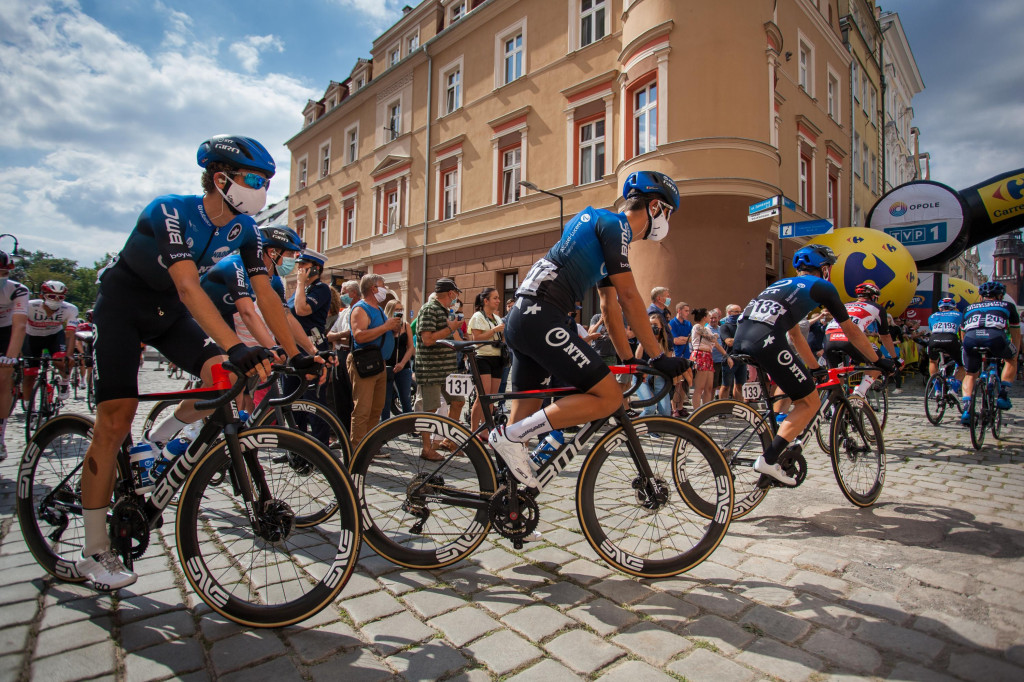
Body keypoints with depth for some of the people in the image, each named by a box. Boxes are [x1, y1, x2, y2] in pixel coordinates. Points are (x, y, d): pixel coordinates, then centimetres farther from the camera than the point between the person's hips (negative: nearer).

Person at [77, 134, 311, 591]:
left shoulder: (244, 229, -10)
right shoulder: (170, 211, -28)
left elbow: (265, 295, -12)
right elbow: (188, 287, -42)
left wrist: (296, 354, -20)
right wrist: (236, 347, -54)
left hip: (168, 313, 5)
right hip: (121, 307, -5)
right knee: (115, 421, -10)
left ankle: (163, 437, 9)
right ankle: (94, 553, 2)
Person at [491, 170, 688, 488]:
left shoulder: (604, 225, 27)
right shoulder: (614, 224, -3)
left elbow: (610, 305, 25)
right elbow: (629, 297, -9)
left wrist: (630, 360, 23)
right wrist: (659, 357, -4)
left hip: (522, 319, 11)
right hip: (540, 317, -11)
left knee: (525, 420, 12)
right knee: (609, 397, -10)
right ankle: (510, 435, -11)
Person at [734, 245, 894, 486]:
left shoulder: (784, 283, 37)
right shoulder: (822, 286, 18)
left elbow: (795, 334, 43)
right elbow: (851, 331, 25)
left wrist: (816, 368, 49)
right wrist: (878, 361, 39)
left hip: (740, 336, 7)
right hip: (766, 339, -7)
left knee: (784, 389, 29)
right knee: (810, 402, 6)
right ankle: (768, 460, -6)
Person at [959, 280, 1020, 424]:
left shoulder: (969, 308, 35)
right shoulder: (1007, 306, 32)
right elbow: (1016, 334, 42)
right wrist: (1014, 355, 55)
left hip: (971, 338, 1)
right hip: (995, 337, -1)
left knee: (970, 374, 23)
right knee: (1011, 359, 33)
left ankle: (966, 409, 5)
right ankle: (1002, 395, 21)